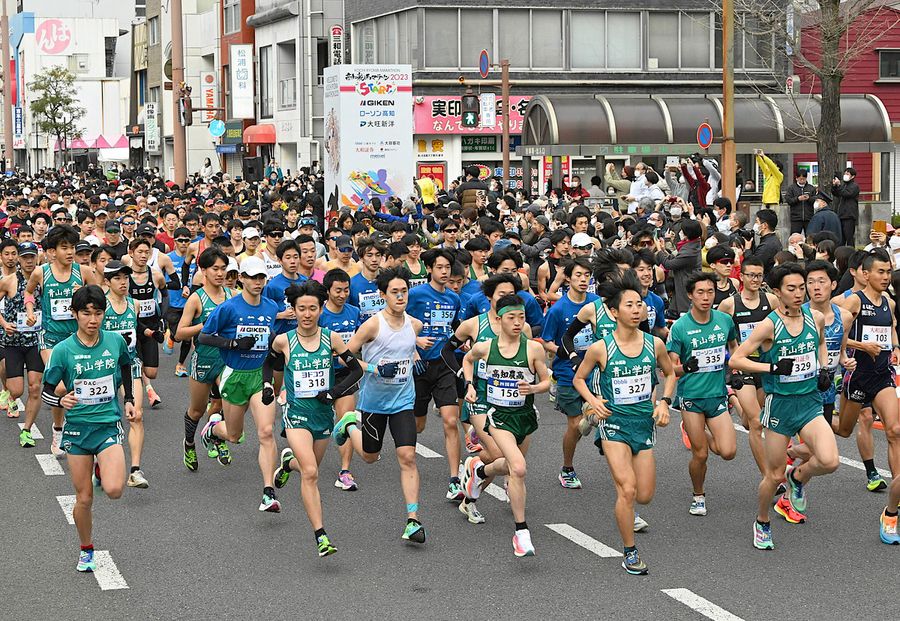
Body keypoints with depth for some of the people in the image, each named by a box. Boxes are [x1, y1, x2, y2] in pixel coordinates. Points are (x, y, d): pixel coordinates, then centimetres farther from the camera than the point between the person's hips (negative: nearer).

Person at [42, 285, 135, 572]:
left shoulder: (116, 341, -3)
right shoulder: (63, 350, -9)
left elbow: (126, 367, 20)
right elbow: (47, 392, -2)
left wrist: (129, 400, 14)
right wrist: (61, 400, -22)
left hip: (109, 425, 0)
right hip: (77, 428, 0)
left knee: (114, 490, -19)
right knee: (84, 498, 4)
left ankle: (103, 472, 18)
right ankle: (86, 550, 29)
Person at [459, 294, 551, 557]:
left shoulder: (533, 349, -10)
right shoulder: (484, 347, -7)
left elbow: (546, 382, 0)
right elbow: (468, 359, 17)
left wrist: (533, 388, -21)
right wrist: (469, 385, 5)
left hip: (525, 415, 3)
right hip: (499, 416, -3)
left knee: (511, 466, 23)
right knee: (518, 468, -22)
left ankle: (478, 470, 58)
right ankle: (521, 532, -14)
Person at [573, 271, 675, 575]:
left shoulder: (654, 344, -1)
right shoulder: (600, 348, -10)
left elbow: (670, 373, 17)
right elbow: (578, 379, 6)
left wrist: (664, 402, 2)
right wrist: (592, 400, -11)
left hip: (645, 422, 4)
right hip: (614, 423, -4)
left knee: (644, 496, 6)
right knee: (627, 490, -15)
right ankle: (630, 552, 1)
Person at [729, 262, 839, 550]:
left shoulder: (815, 318, 1)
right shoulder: (769, 325, -13)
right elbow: (735, 360, -14)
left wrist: (824, 369, 8)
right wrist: (773, 367, -22)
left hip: (810, 402, 3)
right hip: (780, 404, -3)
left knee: (829, 461, -19)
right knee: (775, 474, 6)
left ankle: (797, 477, 15)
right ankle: (762, 522, 33)